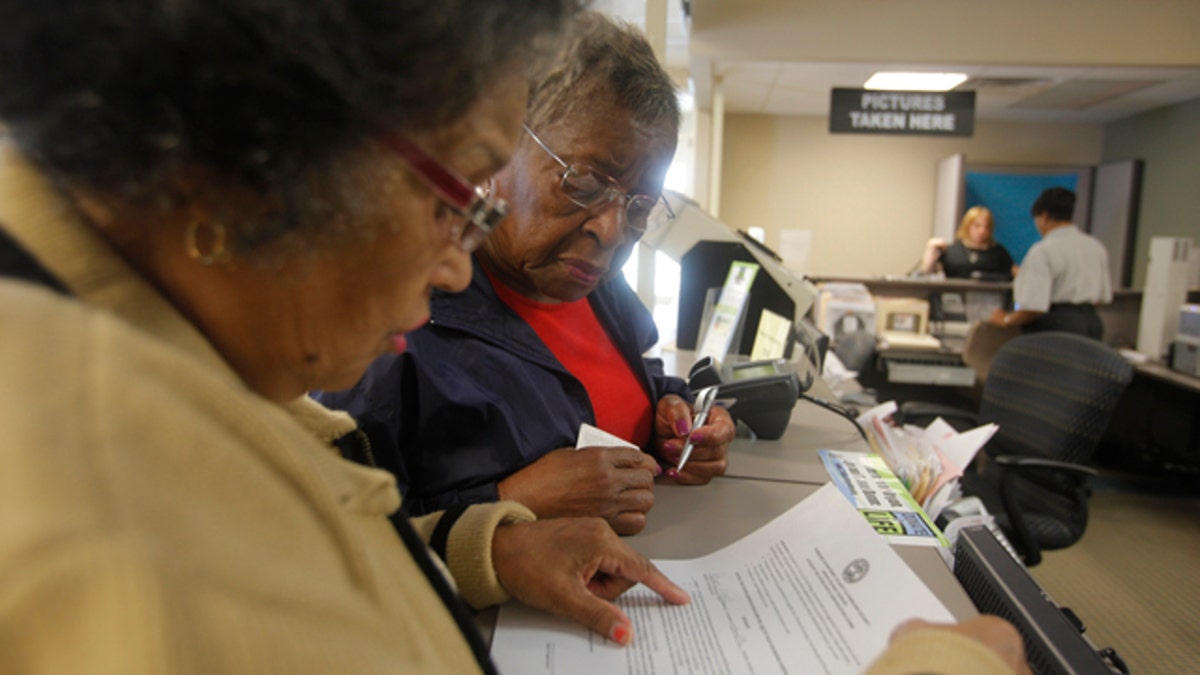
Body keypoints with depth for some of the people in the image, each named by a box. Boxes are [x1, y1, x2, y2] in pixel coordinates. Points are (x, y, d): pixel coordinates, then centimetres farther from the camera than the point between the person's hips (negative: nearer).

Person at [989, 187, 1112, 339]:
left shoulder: (1043, 251, -15)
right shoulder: (1096, 247, 8)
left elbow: (1033, 308, -22)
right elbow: (1104, 297, 16)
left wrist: (1005, 319, -6)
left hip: (1054, 325, -8)